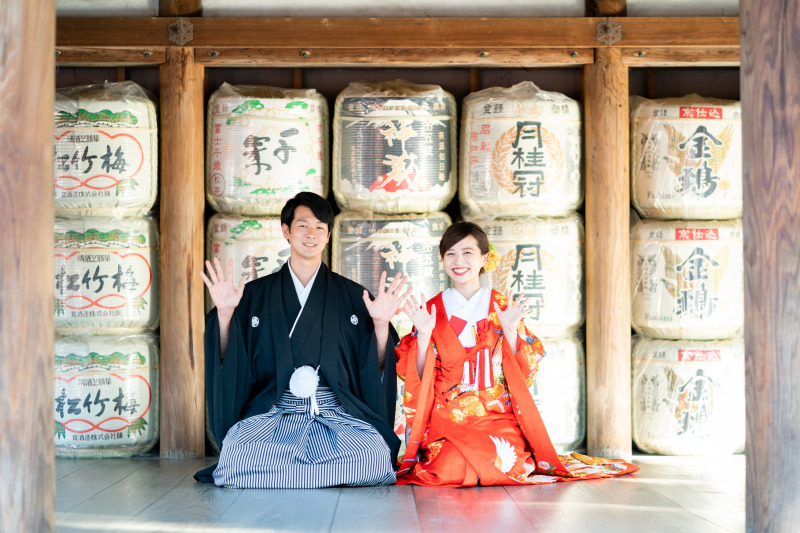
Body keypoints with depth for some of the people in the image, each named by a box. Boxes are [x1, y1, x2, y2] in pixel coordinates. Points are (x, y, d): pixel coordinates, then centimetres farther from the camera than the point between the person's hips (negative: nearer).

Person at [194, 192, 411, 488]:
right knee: (239, 456, -32)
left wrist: (381, 324, -6)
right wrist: (224, 314, -6)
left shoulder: (353, 297, 12)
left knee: (373, 457, -30)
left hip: (337, 414, 1)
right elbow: (229, 363, 7)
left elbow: (374, 370, 9)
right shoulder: (255, 295, 12)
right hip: (271, 413, -1)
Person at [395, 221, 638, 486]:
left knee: (498, 466, -26)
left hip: (497, 418, 1)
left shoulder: (503, 308, 8)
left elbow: (523, 372, 3)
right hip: (447, 422, -1)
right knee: (452, 469, -29)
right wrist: (423, 333, -13)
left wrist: (510, 330, -11)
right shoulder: (431, 310, 7)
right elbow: (420, 377, 2)